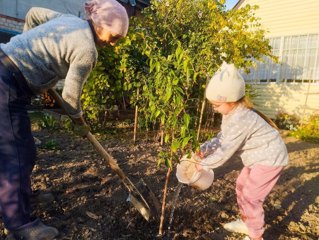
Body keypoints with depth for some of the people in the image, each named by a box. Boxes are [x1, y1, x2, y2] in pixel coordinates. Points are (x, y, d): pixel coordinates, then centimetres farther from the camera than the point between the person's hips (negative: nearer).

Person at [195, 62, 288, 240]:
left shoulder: (240, 120, -33)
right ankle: (245, 223, 37)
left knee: (250, 197, -5)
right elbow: (222, 138, 6)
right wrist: (204, 149, -5)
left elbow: (225, 150, -27)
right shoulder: (231, 112, -1)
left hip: (270, 159, -10)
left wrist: (204, 164, -15)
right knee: (241, 186, 18)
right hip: (259, 157, 10)